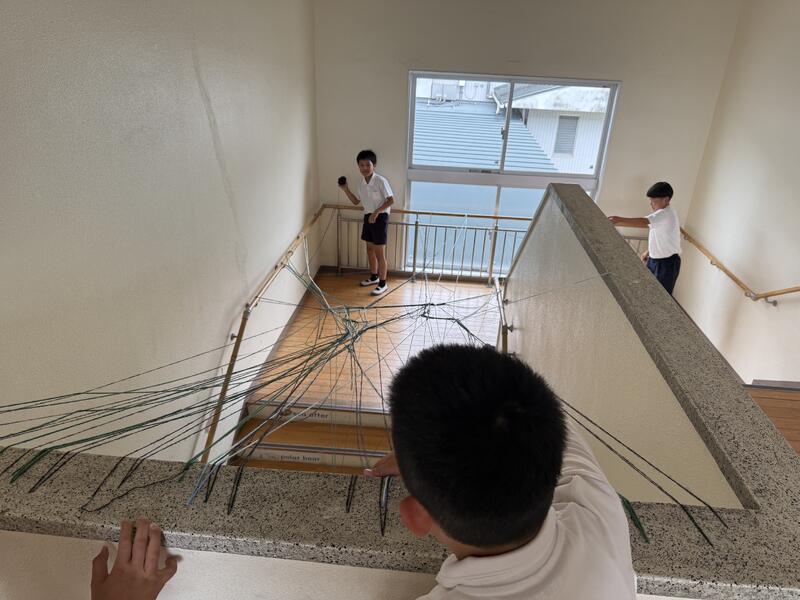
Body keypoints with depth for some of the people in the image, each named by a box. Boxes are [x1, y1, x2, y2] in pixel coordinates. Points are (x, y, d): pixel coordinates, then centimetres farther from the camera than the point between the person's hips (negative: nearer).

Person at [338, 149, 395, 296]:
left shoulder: (380, 181, -17)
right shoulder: (362, 183, 6)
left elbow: (391, 200, -20)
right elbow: (356, 201, 17)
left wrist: (376, 212, -25)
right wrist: (346, 190, 3)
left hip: (380, 218, -8)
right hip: (368, 217, 8)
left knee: (379, 253, -3)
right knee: (370, 250, 18)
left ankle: (383, 283, 8)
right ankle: (374, 277, 35)